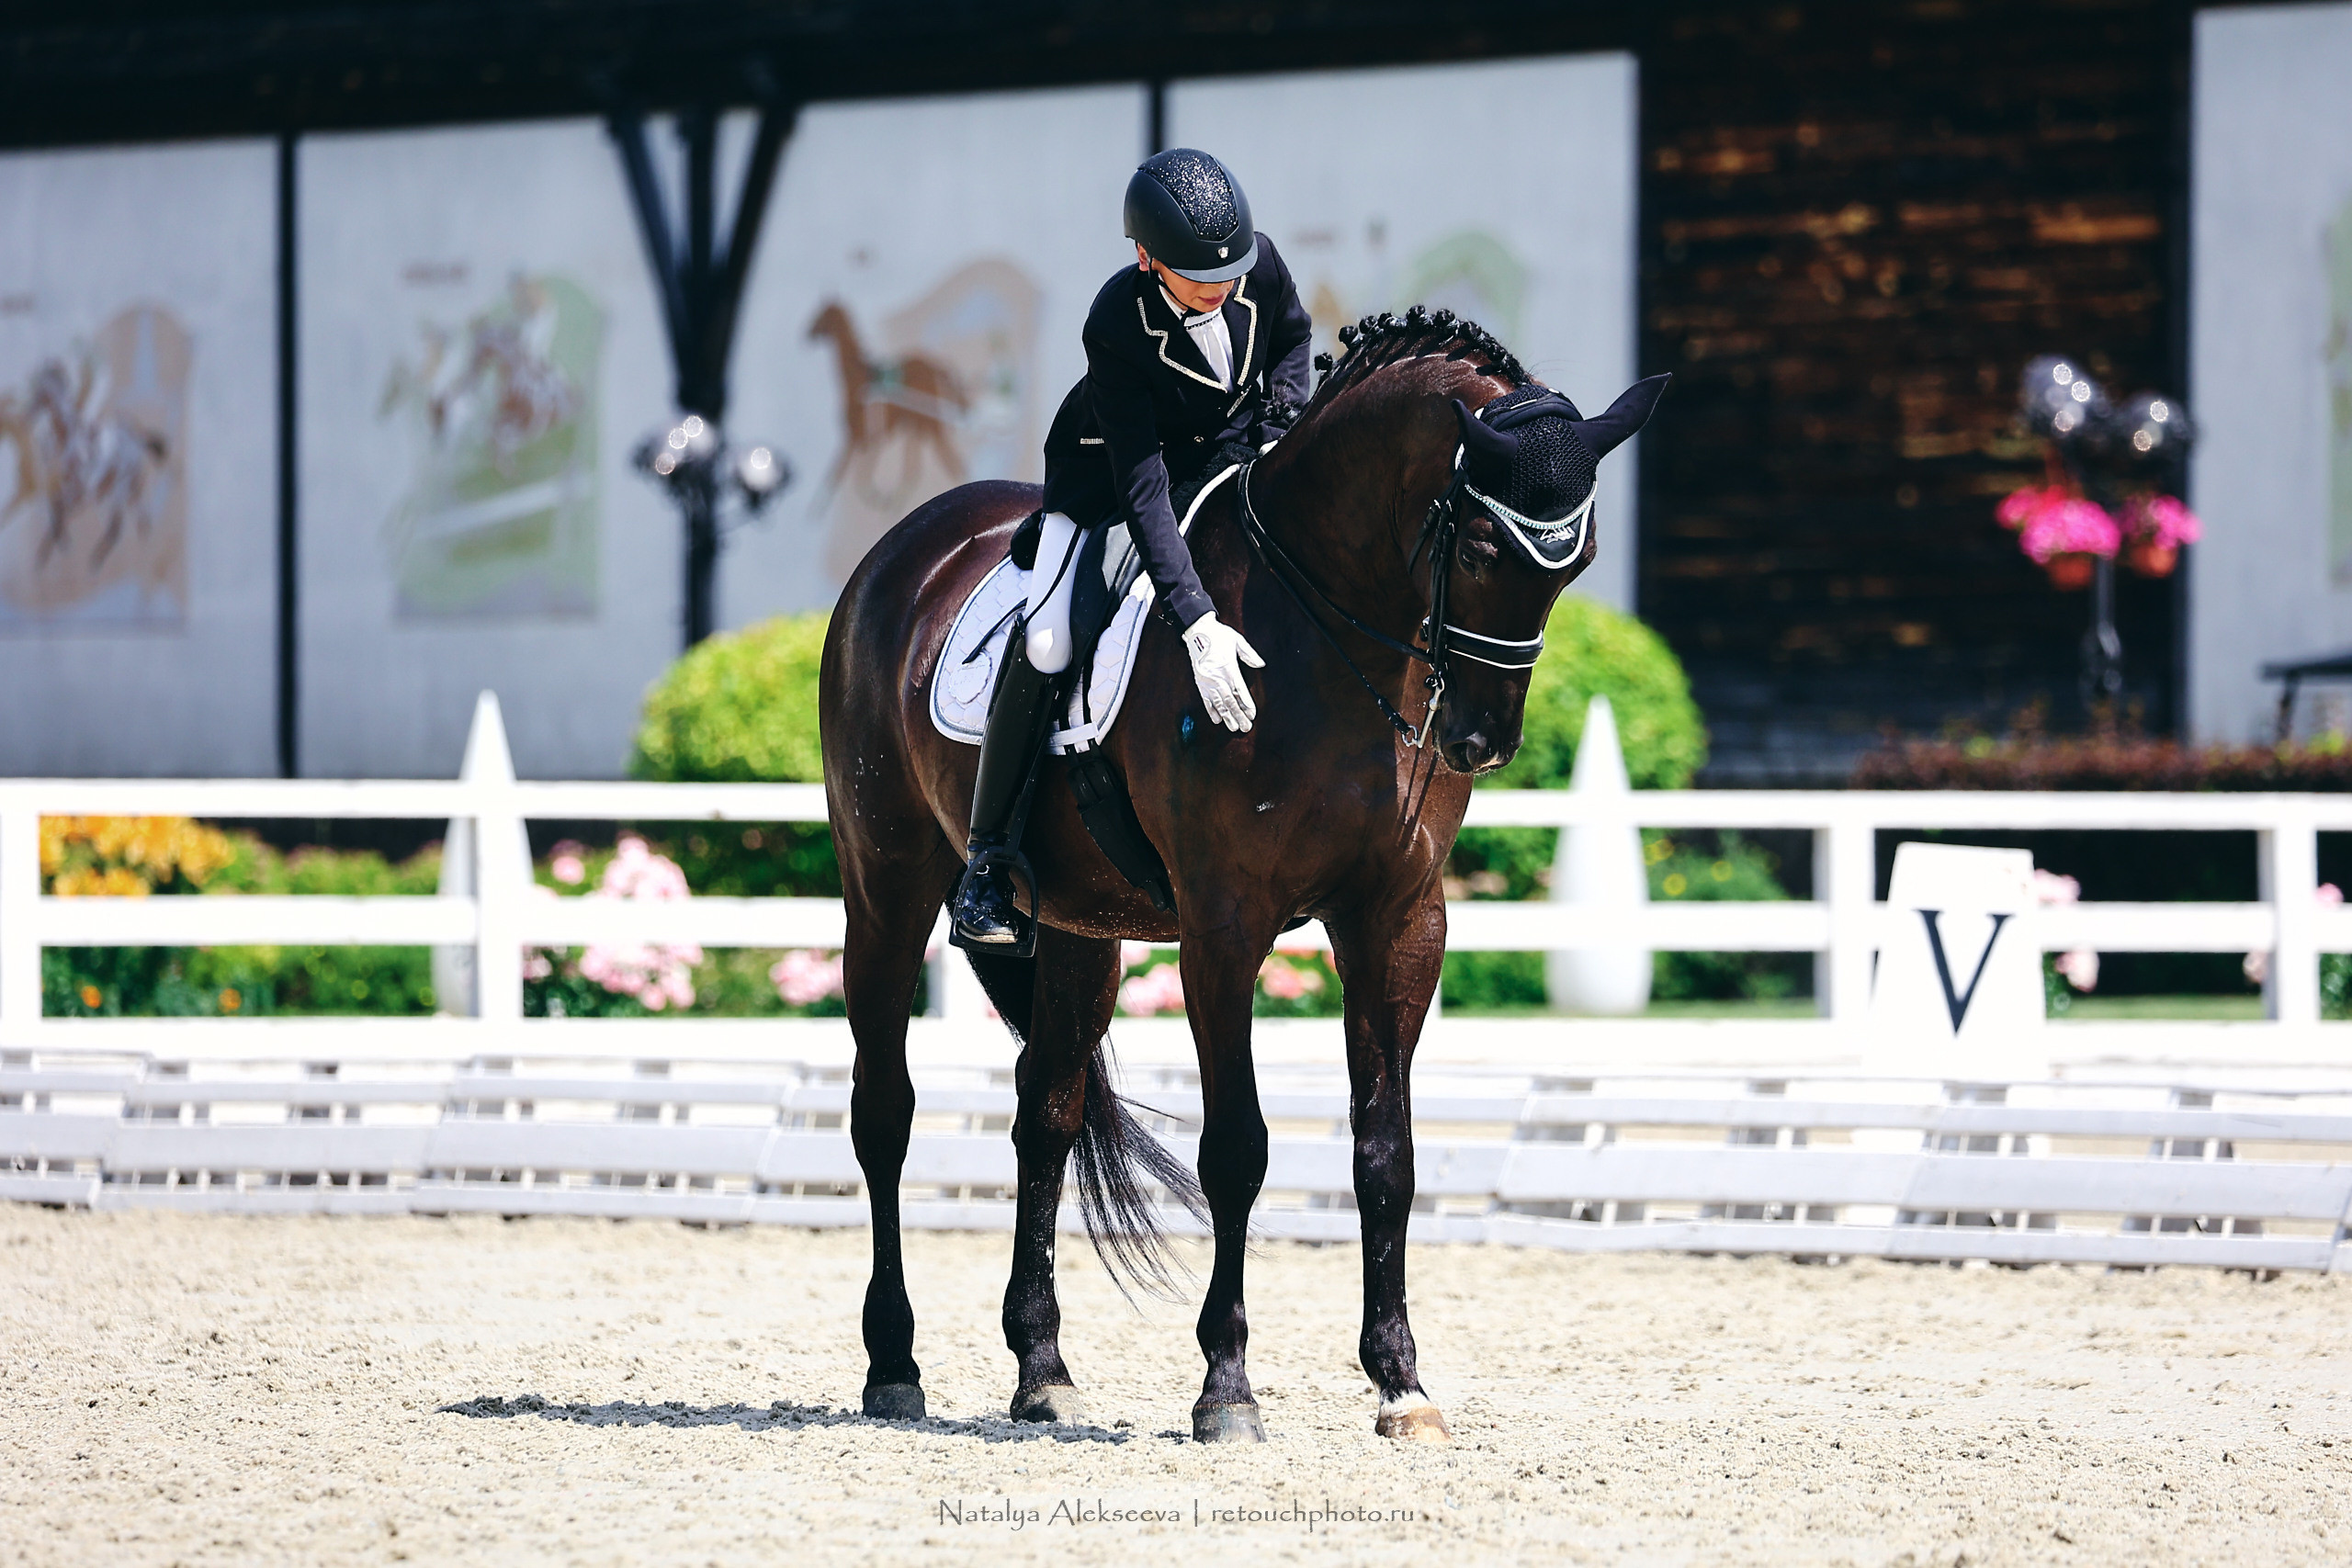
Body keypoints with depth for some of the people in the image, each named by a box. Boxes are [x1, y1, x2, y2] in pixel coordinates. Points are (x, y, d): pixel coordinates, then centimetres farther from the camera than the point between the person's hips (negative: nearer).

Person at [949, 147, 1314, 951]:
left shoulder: (1260, 264, -22)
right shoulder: (1116, 325, -36)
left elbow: (1293, 335, 5)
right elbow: (1142, 491, -38)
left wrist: (1281, 431, -12)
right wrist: (1197, 625, -46)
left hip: (1230, 456, 5)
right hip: (1106, 471, -5)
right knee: (1046, 642, -24)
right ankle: (985, 861, -12)